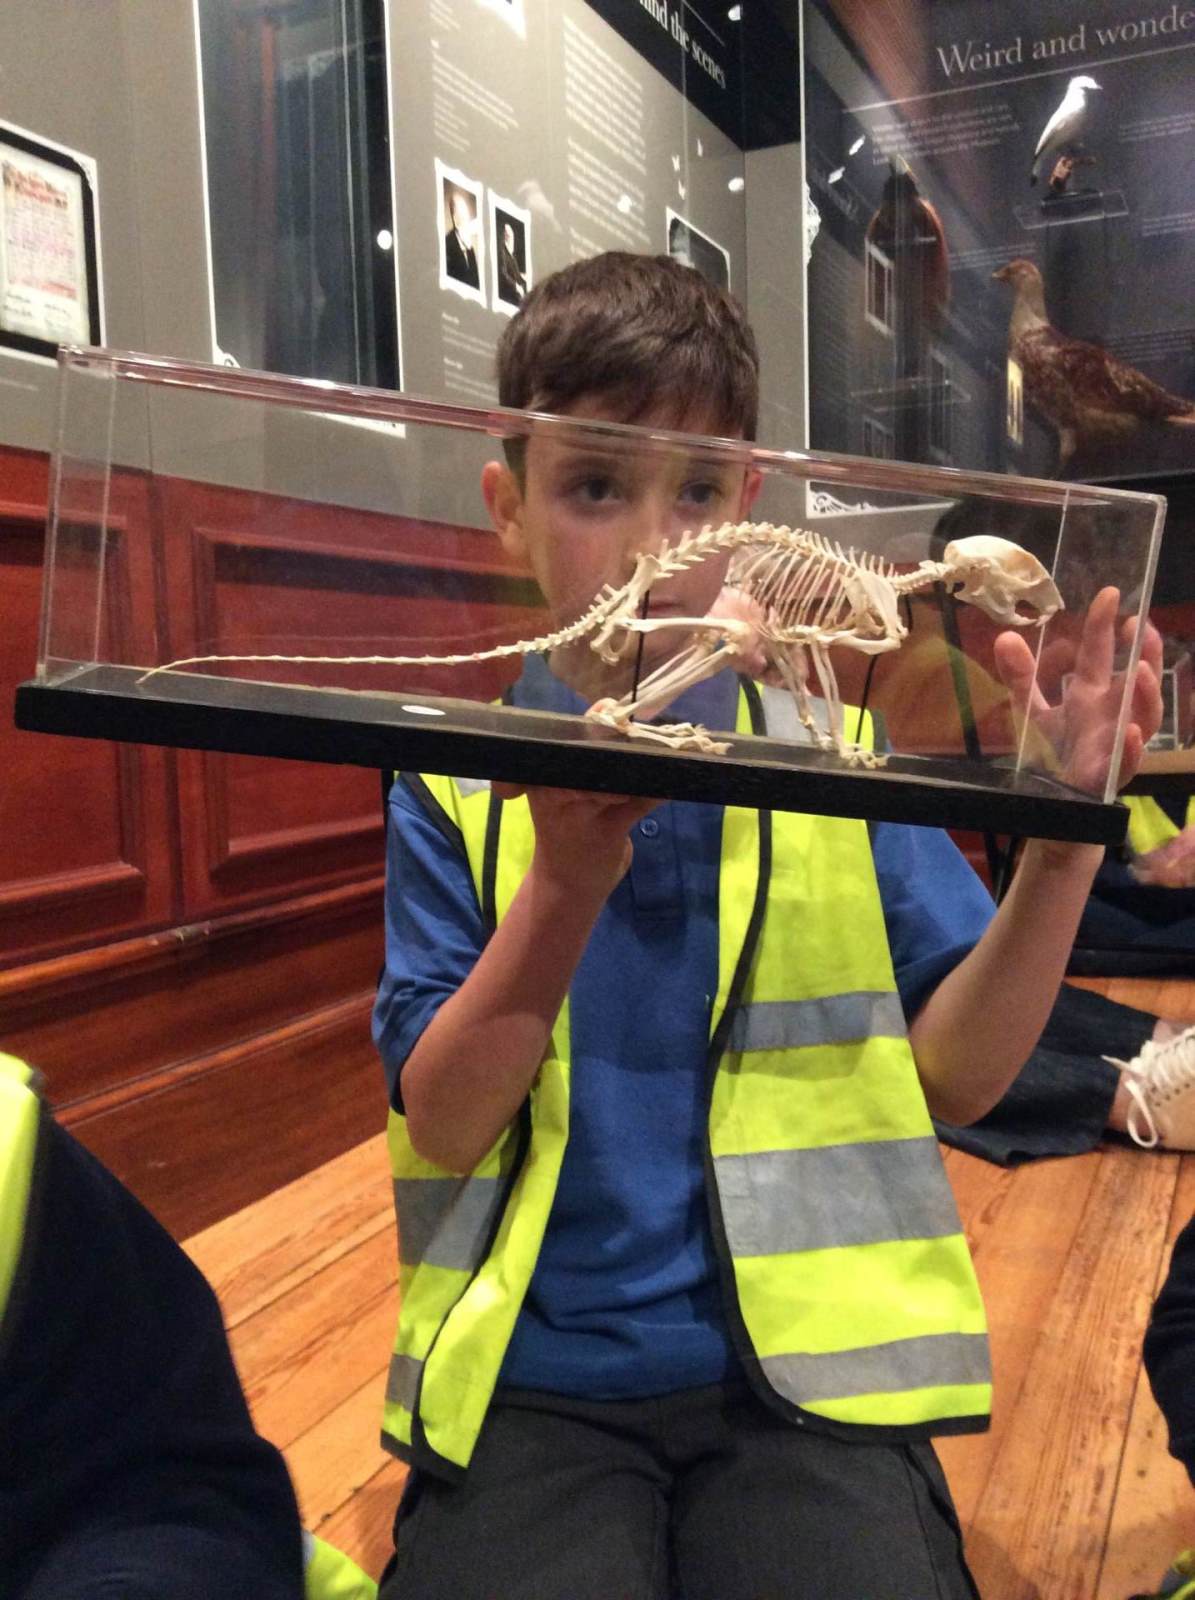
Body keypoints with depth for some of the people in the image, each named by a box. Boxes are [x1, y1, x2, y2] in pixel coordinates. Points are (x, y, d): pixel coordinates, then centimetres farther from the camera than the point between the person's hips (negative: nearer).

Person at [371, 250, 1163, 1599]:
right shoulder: (455, 790, -1)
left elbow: (954, 1077, -2)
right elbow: (444, 1128, -7)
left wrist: (1063, 843, -17)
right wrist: (566, 878, -22)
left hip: (802, 1361, 1)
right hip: (531, 1375, 0)